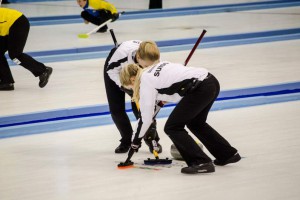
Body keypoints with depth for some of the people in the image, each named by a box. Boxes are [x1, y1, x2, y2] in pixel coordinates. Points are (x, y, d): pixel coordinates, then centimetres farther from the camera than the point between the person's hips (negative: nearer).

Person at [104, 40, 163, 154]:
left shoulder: (152, 60, -37)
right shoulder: (123, 52, -45)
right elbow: (111, 70, -25)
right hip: (115, 70, -1)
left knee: (138, 106, -13)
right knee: (116, 109, -5)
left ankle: (152, 139, 4)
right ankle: (126, 141, 14)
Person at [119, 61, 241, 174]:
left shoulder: (146, 82, -2)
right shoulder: (157, 66, 20)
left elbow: (146, 118, 2)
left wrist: (136, 141, 15)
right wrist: (164, 98, 33)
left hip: (200, 89, -9)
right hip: (211, 81, 9)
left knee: (172, 127, 2)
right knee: (195, 123, 29)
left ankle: (201, 162, -6)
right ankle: (228, 154, 37)